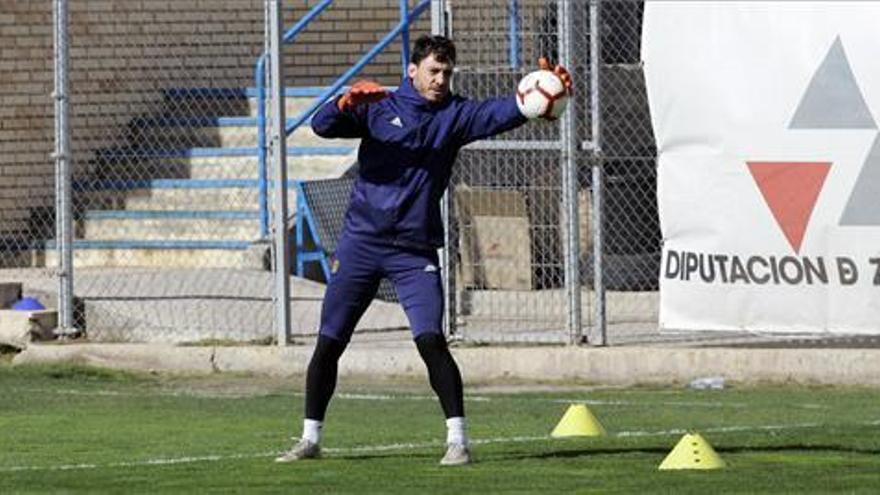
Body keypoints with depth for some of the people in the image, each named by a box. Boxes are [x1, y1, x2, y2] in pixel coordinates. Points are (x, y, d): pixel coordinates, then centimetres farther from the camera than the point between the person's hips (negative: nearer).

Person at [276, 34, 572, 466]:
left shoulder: (454, 115, 3)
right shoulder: (378, 107, 2)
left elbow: (500, 113, -14)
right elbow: (322, 126, -10)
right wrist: (345, 104, -31)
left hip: (415, 251, -1)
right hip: (361, 241, 1)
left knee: (430, 340, -16)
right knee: (328, 344, 5)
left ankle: (457, 439, -12)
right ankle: (310, 439, 17)